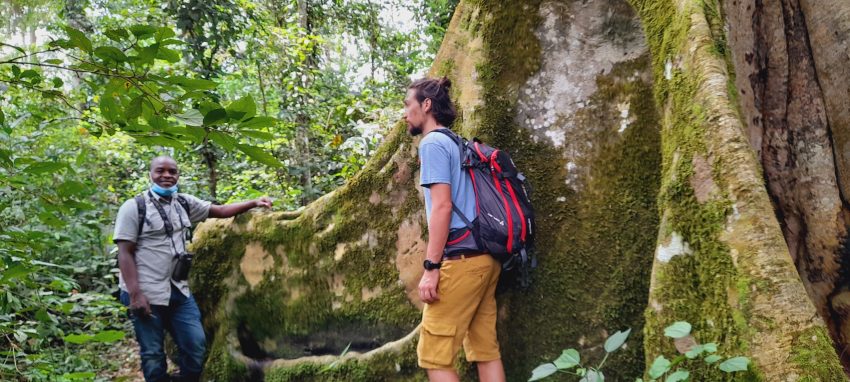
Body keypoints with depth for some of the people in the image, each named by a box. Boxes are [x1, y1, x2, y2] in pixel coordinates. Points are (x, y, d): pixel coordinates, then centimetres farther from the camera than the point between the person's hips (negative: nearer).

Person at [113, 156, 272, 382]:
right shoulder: (134, 207, -8)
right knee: (153, 355, 4)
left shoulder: (184, 203, 9)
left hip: (179, 291, 5)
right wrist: (135, 294, -19)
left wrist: (254, 203, -3)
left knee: (196, 345, 6)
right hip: (147, 294, -5)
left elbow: (220, 211, 11)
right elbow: (124, 253, -11)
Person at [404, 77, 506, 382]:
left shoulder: (432, 143, -6)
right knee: (486, 350, 10)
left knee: (433, 355, -3)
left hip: (461, 259, -9)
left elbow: (442, 206, -16)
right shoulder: (458, 144, 21)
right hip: (485, 257, 9)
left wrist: (431, 266, -16)